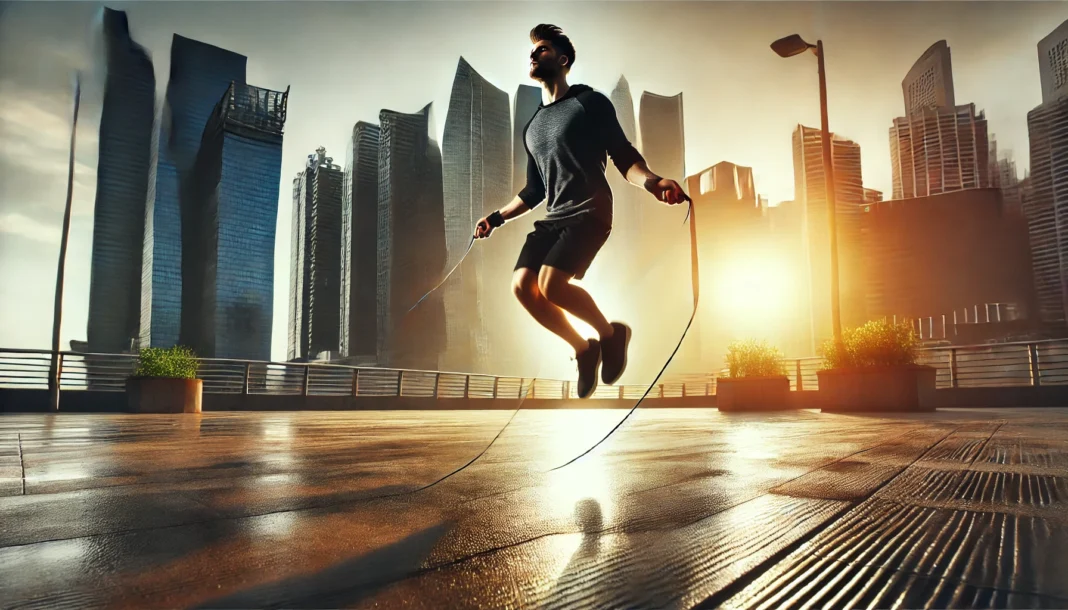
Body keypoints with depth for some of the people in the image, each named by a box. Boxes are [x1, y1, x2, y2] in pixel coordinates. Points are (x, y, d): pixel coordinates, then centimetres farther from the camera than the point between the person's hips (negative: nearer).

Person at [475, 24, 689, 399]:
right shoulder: (532, 128, 22)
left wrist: (652, 182, -24)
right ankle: (583, 348, 5)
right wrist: (497, 217, 24)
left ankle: (611, 333, 0)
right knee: (522, 286, -11)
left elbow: (624, 158, -4)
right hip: (553, 218, 7)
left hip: (589, 212, -7)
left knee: (551, 283, -25)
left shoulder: (589, 102, 3)